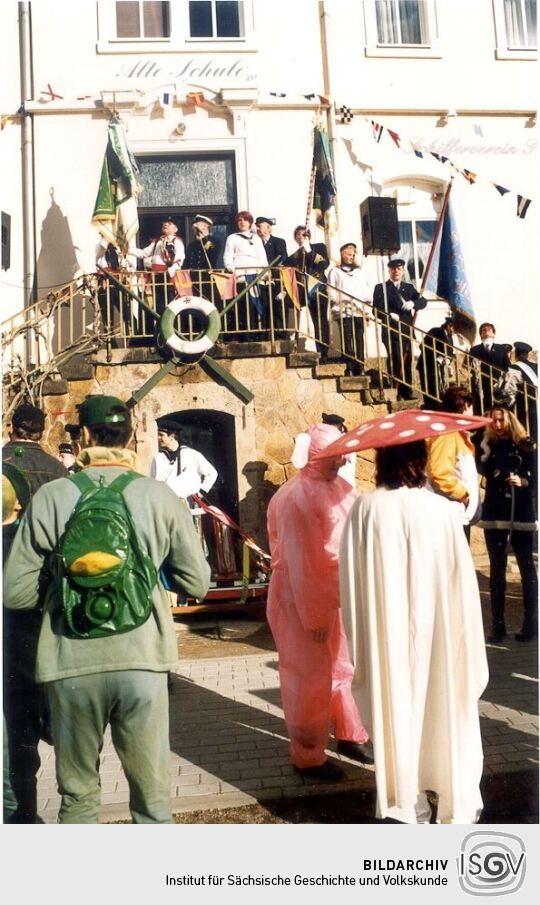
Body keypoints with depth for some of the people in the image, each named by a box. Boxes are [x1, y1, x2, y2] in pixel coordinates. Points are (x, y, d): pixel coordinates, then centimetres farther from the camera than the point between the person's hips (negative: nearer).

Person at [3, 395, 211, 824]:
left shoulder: (52, 496, -5)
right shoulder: (160, 495, -3)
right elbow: (197, 582, 1)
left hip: (72, 663, 0)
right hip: (142, 659, 0)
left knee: (77, 794, 20)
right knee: (152, 795, 15)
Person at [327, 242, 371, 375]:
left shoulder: (358, 271, 24)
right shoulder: (335, 271, 11)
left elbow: (365, 291, 22)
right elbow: (331, 291, 3)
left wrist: (368, 303, 6)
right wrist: (336, 306, -10)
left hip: (359, 312, 4)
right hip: (344, 313, -4)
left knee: (359, 342, -1)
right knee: (347, 342, -7)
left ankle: (360, 369, 0)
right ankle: (350, 369, -6)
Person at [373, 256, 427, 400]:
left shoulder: (409, 287, 18)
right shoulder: (380, 288, 6)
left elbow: (423, 301, 6)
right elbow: (376, 309, -4)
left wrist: (413, 303, -15)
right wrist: (389, 315, -21)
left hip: (407, 331, 4)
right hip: (391, 331, -4)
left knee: (407, 362, 5)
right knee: (395, 362, -10)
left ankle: (407, 392, 10)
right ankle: (396, 392, -7)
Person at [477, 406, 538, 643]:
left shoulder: (525, 446, -2)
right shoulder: (488, 445, 7)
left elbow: (536, 478, -4)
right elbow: (483, 471, -3)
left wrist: (523, 482, -20)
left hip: (522, 515, -3)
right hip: (494, 515, 3)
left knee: (526, 568, 4)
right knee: (496, 569, 5)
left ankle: (531, 624, 12)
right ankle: (497, 625, 11)